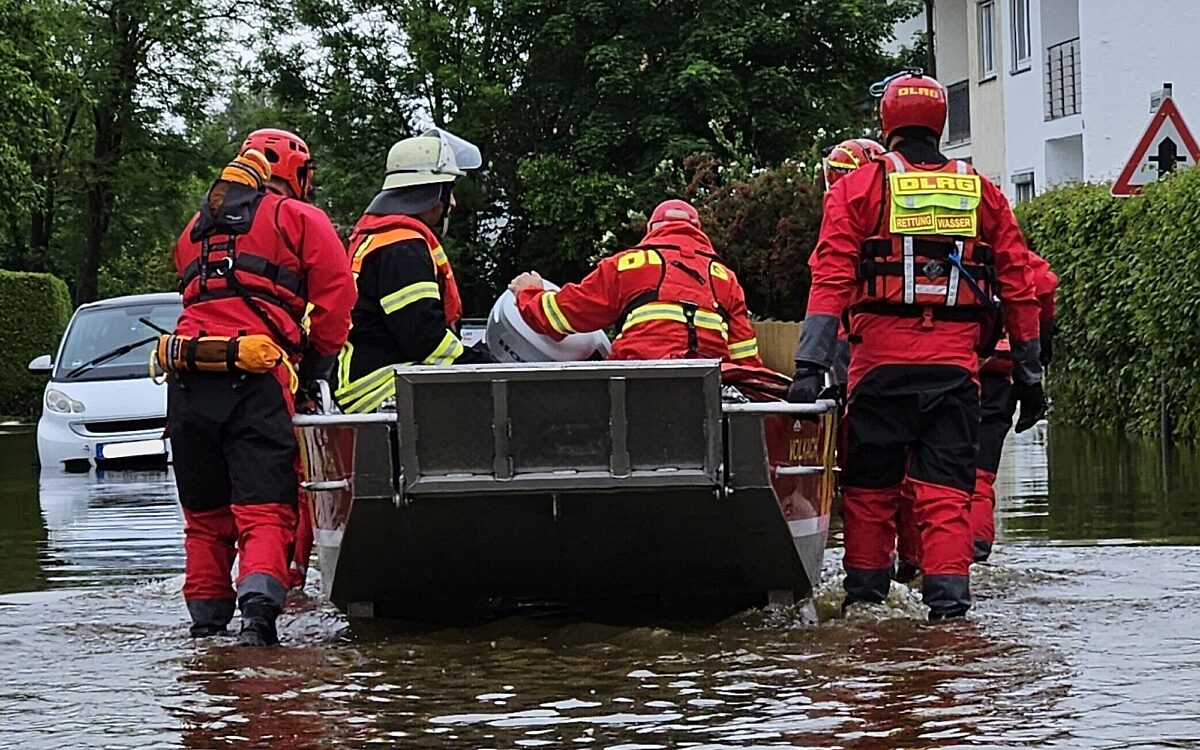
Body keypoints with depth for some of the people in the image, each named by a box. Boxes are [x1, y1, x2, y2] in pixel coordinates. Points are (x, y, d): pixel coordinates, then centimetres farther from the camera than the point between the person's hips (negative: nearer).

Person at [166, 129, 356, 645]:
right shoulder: (299, 219, 9)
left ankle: (205, 623, 16)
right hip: (255, 384, -5)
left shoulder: (197, 228, 26)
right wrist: (313, 369, 13)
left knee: (205, 517, 15)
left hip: (187, 383, 5)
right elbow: (336, 301, 3)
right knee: (265, 512, -10)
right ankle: (258, 611, -28)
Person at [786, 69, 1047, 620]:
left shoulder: (858, 188, 4)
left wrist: (810, 365, -9)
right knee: (946, 486, 3)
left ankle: (866, 590, 15)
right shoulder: (981, 192, 12)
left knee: (870, 483, 10)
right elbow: (1018, 285, 11)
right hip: (956, 362, 1)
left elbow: (831, 278, -5)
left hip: (882, 358, -1)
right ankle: (947, 595, -7)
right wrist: (1028, 374, 16)